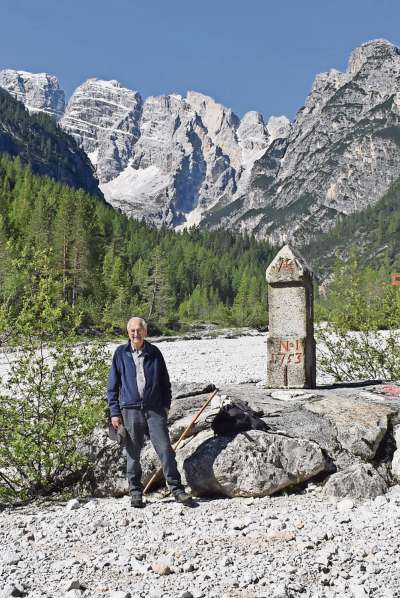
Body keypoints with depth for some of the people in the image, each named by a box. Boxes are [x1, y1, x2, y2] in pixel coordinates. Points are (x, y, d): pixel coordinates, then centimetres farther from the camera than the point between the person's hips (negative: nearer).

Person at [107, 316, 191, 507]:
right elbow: (112, 386, 6)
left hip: (155, 409, 0)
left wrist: (166, 405, 6)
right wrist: (114, 412, 0)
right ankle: (136, 493, 19)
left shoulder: (154, 352, 6)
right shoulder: (121, 353, 3)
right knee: (133, 454, 7)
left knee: (165, 448, -5)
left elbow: (165, 382, 14)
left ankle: (177, 489, 3)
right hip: (130, 409, 0)